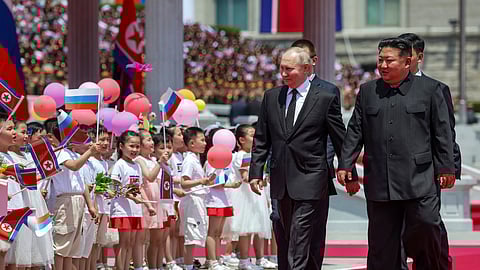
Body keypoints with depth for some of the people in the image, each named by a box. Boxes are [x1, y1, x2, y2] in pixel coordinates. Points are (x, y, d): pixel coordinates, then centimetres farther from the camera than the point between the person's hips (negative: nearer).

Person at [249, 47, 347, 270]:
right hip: (281, 181, 6)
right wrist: (255, 172, 5)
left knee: (300, 238, -13)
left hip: (310, 180, -5)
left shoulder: (325, 99, -4)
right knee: (287, 239, 12)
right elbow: (261, 140, 12)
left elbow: (340, 140, 0)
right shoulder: (271, 97, 9)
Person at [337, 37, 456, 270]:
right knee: (381, 242, 4)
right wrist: (345, 165, 5)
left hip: (419, 180, -3)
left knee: (426, 228, -10)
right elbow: (355, 132, 13)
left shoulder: (430, 89, 4)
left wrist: (446, 168, -2)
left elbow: (442, 132, 3)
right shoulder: (367, 91, 14)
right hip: (379, 181, 3)